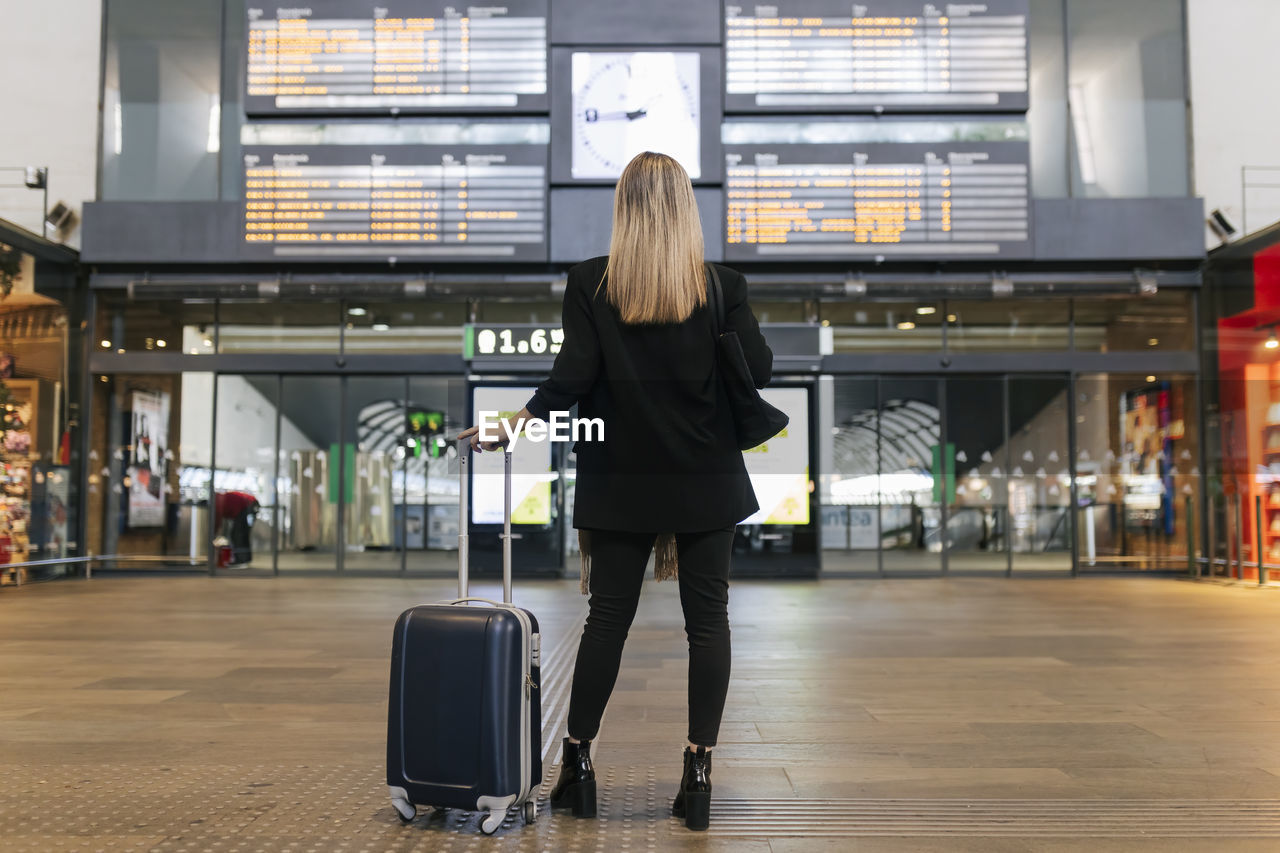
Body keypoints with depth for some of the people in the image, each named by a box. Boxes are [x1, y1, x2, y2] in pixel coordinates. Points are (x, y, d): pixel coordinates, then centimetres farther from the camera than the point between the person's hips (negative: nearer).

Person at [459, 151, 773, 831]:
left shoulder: (589, 284, -5)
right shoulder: (722, 286, -5)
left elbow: (571, 377, -11)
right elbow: (759, 372, -4)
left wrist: (515, 424, -3)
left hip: (621, 481, 1)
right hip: (706, 481, -1)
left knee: (608, 616, 9)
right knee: (707, 619, 6)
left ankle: (577, 764, 19)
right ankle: (698, 774, 9)